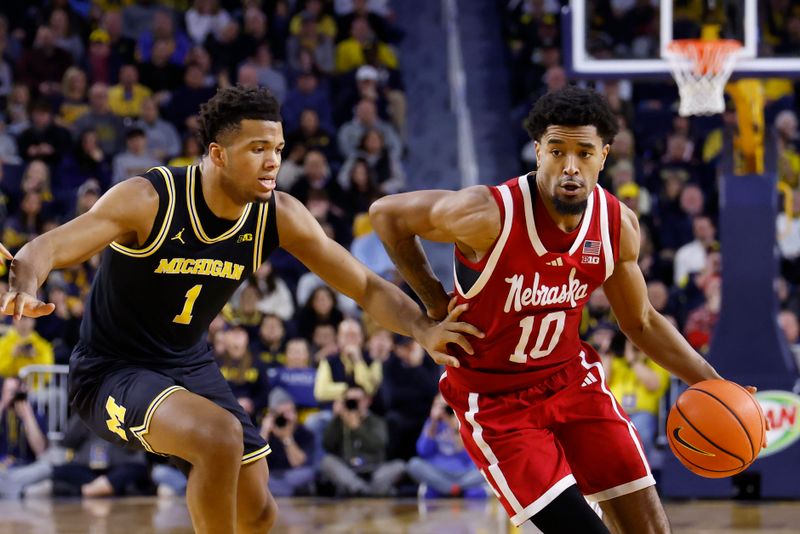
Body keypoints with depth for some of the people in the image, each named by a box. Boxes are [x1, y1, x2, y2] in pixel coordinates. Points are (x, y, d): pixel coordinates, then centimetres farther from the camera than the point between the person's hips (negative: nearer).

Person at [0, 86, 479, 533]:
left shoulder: (278, 217, -11)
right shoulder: (149, 200, -25)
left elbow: (367, 286, -7)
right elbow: (45, 250, -30)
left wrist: (425, 329, -26)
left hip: (189, 365, 7)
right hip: (112, 371, -7)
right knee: (221, 435, -33)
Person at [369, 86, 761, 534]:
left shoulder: (618, 225, -8)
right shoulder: (488, 215, -25)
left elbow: (642, 323, 9)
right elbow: (386, 213, -10)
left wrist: (711, 383, 0)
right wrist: (436, 303, -9)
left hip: (571, 378, 5)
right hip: (495, 398, -5)